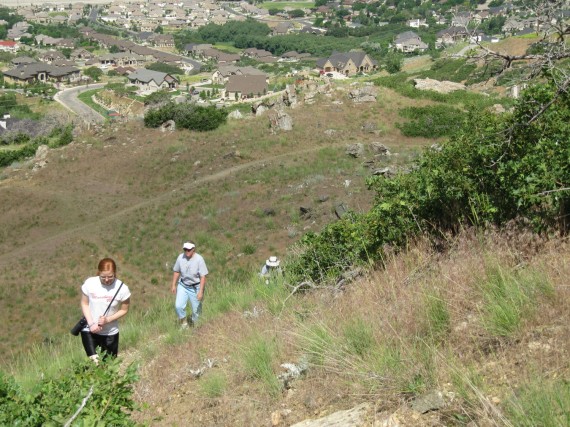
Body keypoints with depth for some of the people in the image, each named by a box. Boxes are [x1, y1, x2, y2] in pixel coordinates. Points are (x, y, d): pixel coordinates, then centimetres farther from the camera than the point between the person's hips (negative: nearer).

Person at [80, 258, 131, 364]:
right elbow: (84, 303, -2)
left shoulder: (122, 288, -17)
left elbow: (124, 310, -5)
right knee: (94, 361, -9)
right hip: (89, 330, 0)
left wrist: (108, 319, -20)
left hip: (110, 333, 0)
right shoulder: (89, 283, -14)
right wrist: (91, 323, -14)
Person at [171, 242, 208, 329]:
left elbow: (203, 276, -17)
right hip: (183, 286, 3)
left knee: (196, 309, 4)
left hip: (195, 287, -3)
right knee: (178, 306, -11)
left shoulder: (199, 259, -20)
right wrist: (173, 285, 9)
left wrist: (201, 291, -21)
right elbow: (176, 271, 7)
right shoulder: (180, 257, -9)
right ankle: (184, 322, 14)